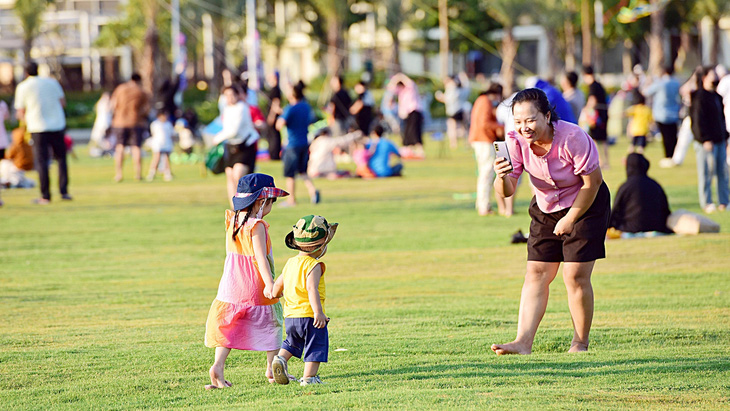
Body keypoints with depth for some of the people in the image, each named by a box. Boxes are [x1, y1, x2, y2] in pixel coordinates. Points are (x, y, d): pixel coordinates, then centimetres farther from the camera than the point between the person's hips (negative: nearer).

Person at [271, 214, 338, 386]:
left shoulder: (290, 263, 9)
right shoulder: (313, 266, -14)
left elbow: (277, 286, 17)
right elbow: (312, 289, -27)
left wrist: (277, 295, 41)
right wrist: (318, 312, -33)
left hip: (290, 316, 7)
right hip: (309, 315, -7)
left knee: (292, 342, 27)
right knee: (316, 346, 3)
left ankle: (281, 358, 5)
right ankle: (309, 377, -2)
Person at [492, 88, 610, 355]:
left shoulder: (572, 138, -28)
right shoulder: (516, 141, -15)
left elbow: (592, 183, -16)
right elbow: (507, 191, -16)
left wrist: (570, 220, -12)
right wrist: (502, 177, -39)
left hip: (585, 205, -5)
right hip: (545, 208, 5)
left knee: (575, 276, -10)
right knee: (536, 274, -5)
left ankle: (580, 343, 4)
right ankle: (524, 341, -11)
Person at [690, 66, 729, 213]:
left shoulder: (716, 96, 16)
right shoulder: (699, 97, -11)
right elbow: (698, 120, -15)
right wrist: (705, 140, -18)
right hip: (706, 141, -8)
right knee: (706, 172, -3)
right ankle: (706, 203, 3)